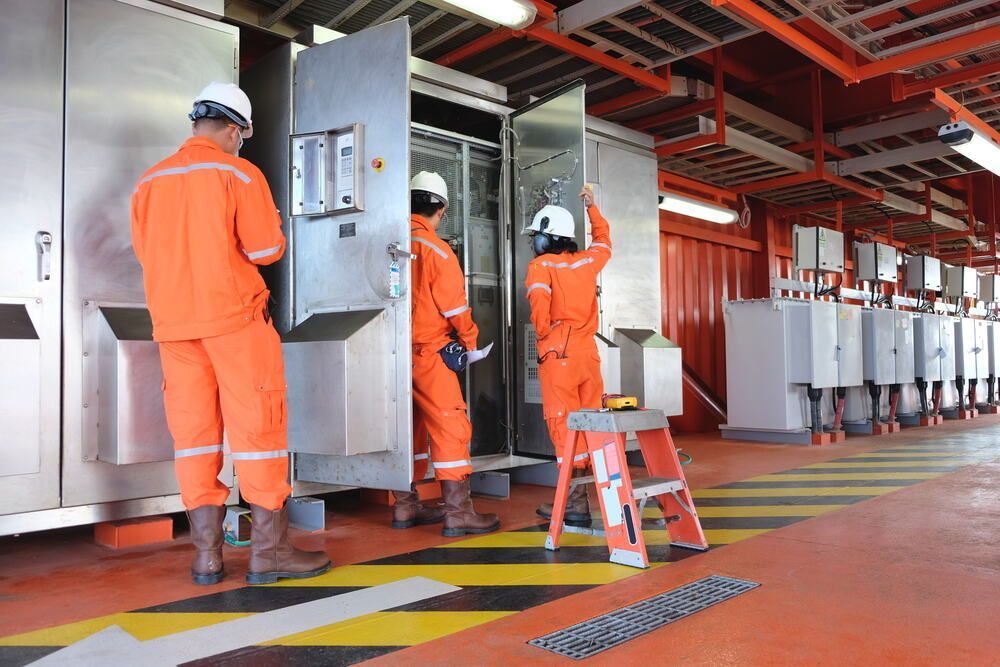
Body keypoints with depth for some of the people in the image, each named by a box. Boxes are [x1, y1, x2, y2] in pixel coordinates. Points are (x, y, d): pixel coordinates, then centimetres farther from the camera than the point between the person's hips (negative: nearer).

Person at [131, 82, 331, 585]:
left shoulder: (149, 181, 12)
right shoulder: (238, 173, -2)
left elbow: (146, 252, 17)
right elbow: (266, 250, -7)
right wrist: (273, 230, 14)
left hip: (172, 320, 5)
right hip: (234, 316, -5)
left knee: (193, 429, 6)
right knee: (258, 424, -1)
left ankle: (206, 553, 8)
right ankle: (267, 549, 1)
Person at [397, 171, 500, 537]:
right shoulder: (436, 249, -11)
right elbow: (455, 307, -9)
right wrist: (469, 340, 9)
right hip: (429, 354, -6)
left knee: (408, 428, 14)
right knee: (451, 426, 0)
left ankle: (405, 505, 23)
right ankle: (457, 511, 0)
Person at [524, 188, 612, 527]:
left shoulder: (541, 266, -3)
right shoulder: (587, 261, 12)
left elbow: (539, 303, -22)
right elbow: (603, 240, 34)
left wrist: (544, 333, -4)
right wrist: (592, 207, 45)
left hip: (557, 355, -5)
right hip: (589, 353, 6)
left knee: (564, 425, -2)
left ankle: (576, 502, 0)